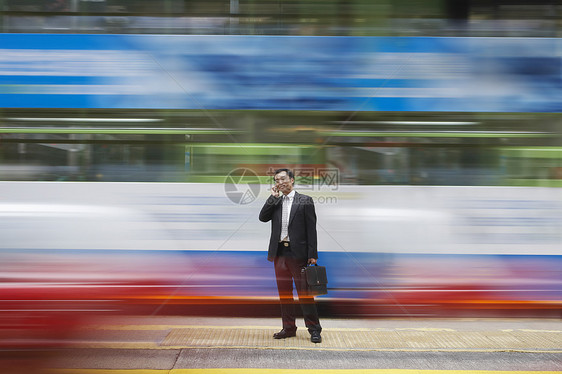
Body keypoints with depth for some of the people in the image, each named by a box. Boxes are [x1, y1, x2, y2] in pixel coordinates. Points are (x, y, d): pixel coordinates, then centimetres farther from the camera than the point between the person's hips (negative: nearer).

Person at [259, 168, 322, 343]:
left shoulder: (305, 201, 0)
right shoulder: (274, 202, 13)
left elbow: (311, 228, -3)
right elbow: (262, 217, -2)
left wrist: (312, 254, -9)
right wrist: (273, 197, -5)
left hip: (298, 253, -5)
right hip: (279, 252, 5)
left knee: (304, 292, -4)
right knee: (284, 292, 10)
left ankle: (314, 330, 3)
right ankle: (288, 328, 19)